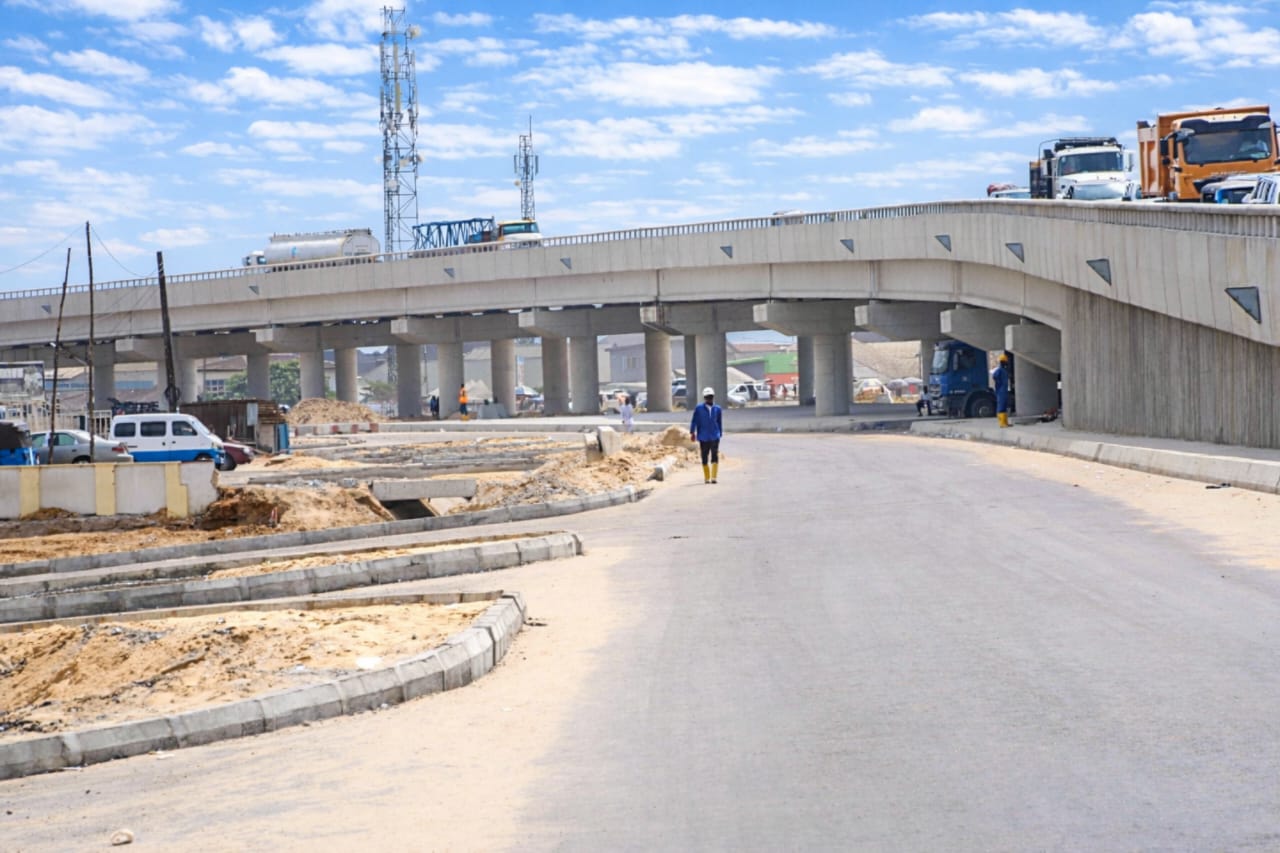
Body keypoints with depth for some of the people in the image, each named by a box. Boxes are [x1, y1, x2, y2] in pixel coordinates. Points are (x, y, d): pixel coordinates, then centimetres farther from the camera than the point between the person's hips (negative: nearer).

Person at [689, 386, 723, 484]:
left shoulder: (717, 409, 6)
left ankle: (713, 477, -11)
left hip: (715, 437, 1)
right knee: (704, 458, 5)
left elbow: (720, 423, 13)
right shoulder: (699, 408, -1)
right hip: (703, 437, -1)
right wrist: (692, 433, -6)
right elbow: (694, 421, -1)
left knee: (715, 457, -11)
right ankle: (706, 478, 18)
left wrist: (720, 434, 13)